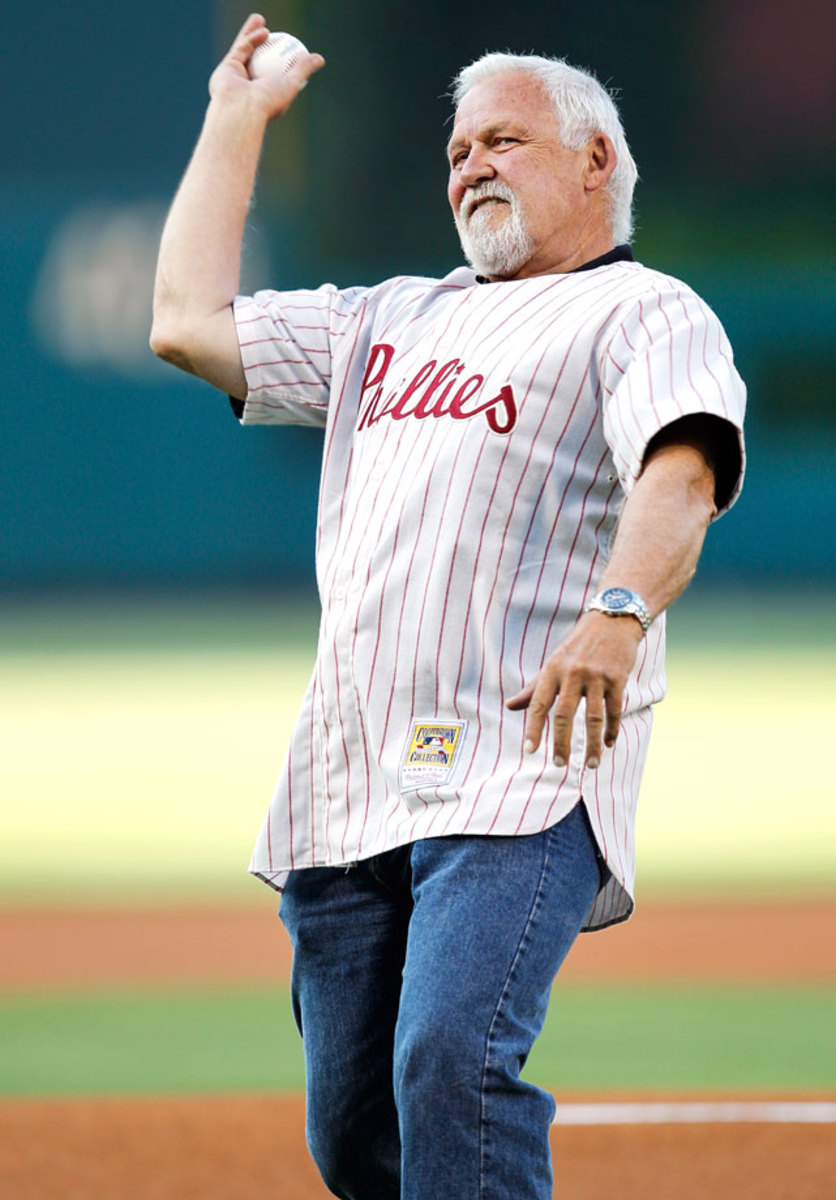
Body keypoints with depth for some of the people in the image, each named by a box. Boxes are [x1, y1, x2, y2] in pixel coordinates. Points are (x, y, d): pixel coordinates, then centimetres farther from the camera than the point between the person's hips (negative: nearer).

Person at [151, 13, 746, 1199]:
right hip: (344, 790, 7)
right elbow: (189, 320, 27)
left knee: (453, 1062, -26)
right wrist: (236, 121, 32)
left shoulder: (646, 314, 5)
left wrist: (618, 611, -35)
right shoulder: (392, 320, 29)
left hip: (522, 785, -7)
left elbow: (679, 477, -14)